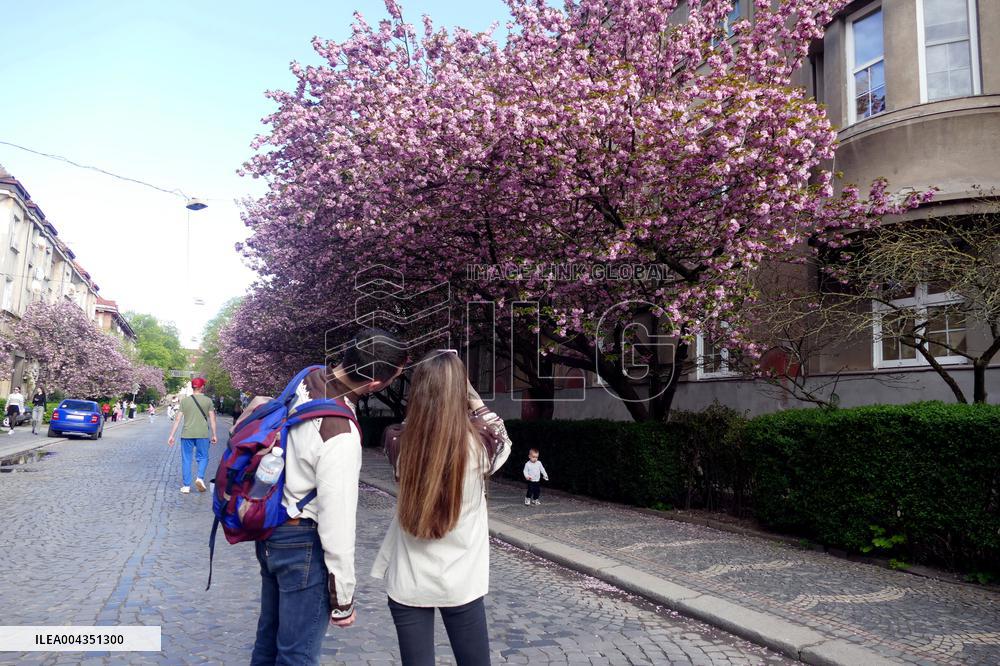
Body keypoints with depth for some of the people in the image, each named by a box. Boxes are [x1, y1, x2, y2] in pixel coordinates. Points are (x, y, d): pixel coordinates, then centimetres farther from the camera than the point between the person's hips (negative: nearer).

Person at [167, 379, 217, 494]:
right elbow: (212, 419, 0)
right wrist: (214, 435, 7)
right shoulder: (208, 400, 1)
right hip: (202, 434, -1)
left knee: (186, 460, 9)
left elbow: (178, 419, 2)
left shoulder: (184, 400, 4)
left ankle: (186, 486, 10)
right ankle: (200, 477, -10)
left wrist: (171, 436, 7)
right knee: (203, 457, 13)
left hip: (187, 434, 1)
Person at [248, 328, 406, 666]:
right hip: (303, 542, -8)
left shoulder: (306, 380, -7)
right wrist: (343, 600, -14)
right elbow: (336, 523, -25)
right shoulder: (341, 436, -31)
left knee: (269, 637, 25)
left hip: (271, 530, 9)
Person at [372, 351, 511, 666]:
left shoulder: (399, 443, -13)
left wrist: (432, 380, 6)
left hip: (408, 583, 1)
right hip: (461, 582, -1)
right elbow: (501, 433, 8)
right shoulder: (479, 444, -16)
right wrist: (470, 394, 9)